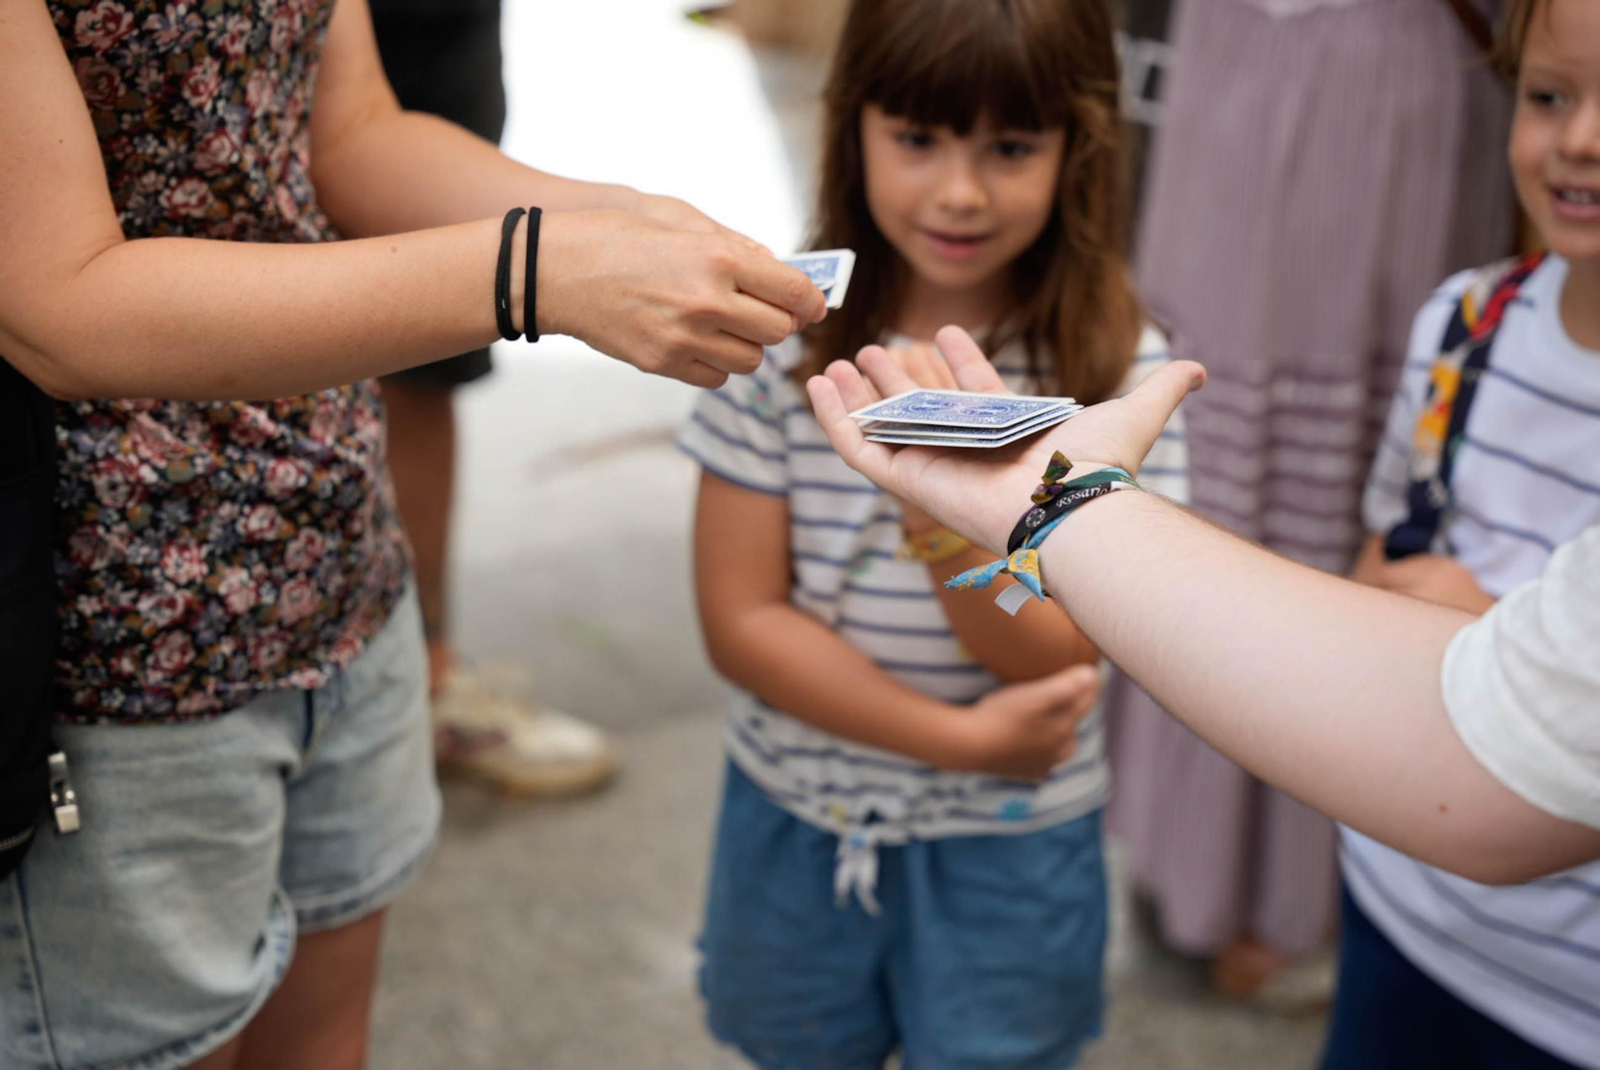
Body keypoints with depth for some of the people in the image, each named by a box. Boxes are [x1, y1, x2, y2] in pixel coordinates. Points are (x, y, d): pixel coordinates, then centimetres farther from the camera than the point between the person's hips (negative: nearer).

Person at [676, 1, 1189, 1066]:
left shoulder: (1118, 369, -15)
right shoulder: (783, 336, -12)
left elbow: (1055, 659, -17)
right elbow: (741, 621, -11)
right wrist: (959, 737, -18)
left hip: (1009, 848, -1)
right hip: (796, 818, 2)